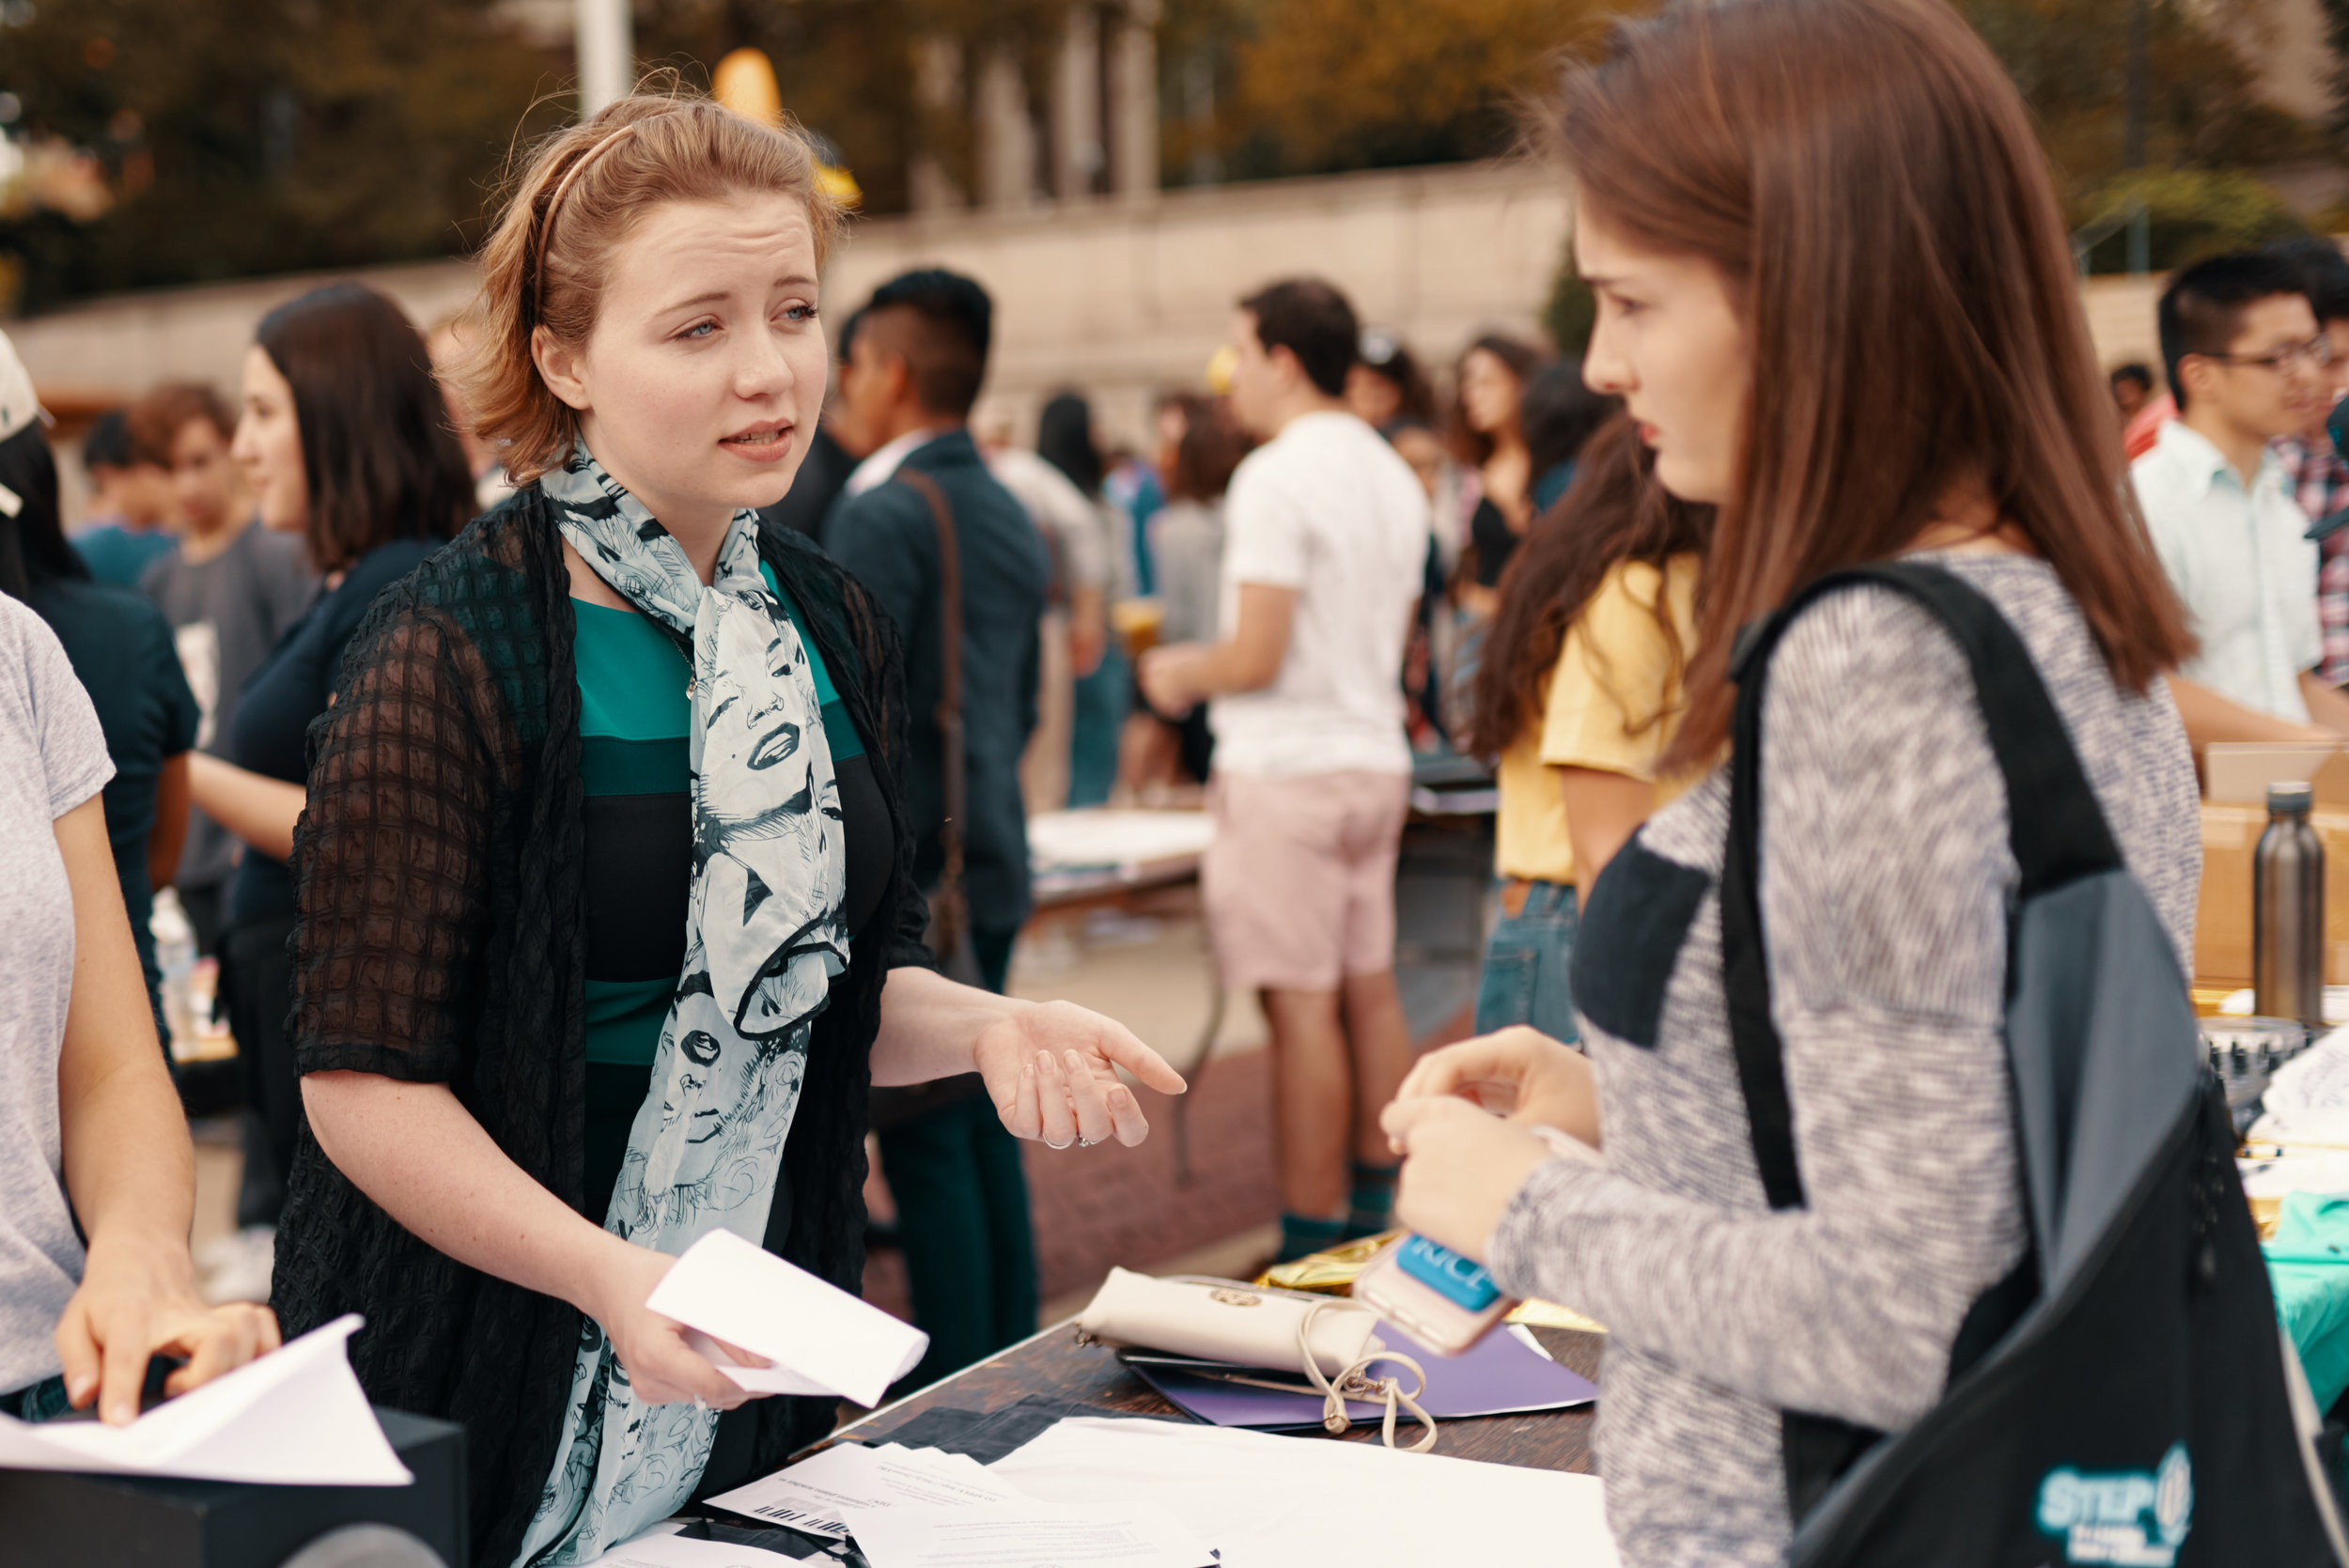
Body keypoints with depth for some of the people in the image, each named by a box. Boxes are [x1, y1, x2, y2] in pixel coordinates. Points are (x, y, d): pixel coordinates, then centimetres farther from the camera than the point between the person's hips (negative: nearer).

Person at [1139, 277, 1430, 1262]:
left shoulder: (1275, 477, -14)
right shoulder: (1394, 477, 13)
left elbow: (1257, 656, -19)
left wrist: (1180, 676, 2)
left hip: (1288, 768, -9)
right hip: (1375, 758, 9)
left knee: (1302, 1006, -4)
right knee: (1370, 990, 14)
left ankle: (1312, 1245, 1)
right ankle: (1379, 1214, 24)